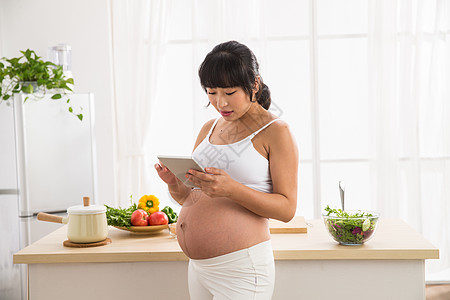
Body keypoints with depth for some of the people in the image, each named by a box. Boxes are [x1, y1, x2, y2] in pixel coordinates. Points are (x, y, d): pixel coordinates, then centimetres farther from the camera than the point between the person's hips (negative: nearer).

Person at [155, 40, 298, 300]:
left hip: (240, 268, -6)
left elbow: (287, 208, -13)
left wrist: (232, 189, -25)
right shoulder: (209, 129, 11)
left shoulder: (276, 131, -7)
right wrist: (175, 184, -6)